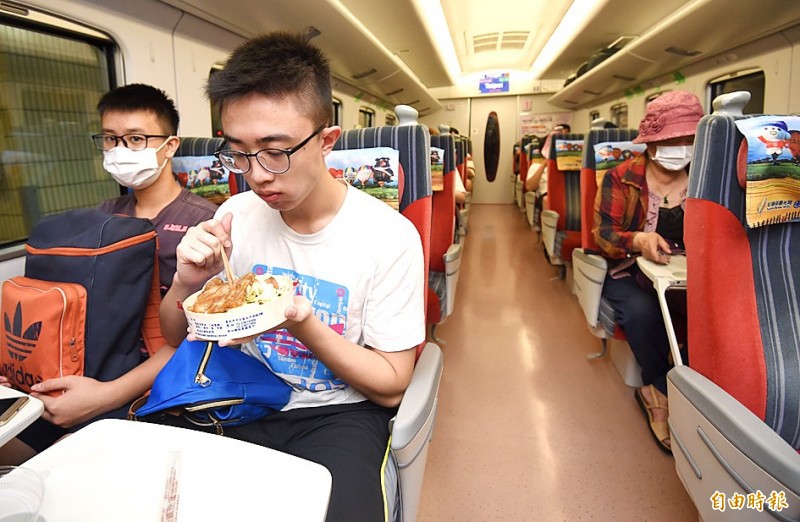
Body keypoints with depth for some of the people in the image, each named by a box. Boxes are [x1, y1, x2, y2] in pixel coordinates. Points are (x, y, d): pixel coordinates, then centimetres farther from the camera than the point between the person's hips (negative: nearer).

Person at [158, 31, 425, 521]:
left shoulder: (389, 237, -16)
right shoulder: (236, 215, -3)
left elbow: (391, 385, -11)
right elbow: (177, 337, 7)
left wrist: (304, 326, -27)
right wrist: (188, 283, -16)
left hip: (339, 413, -3)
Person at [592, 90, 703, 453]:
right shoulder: (621, 178, -3)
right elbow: (603, 233, -9)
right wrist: (637, 240, -31)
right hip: (628, 271, -3)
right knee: (641, 311, -33)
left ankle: (653, 392, -11)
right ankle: (660, 390, -7)